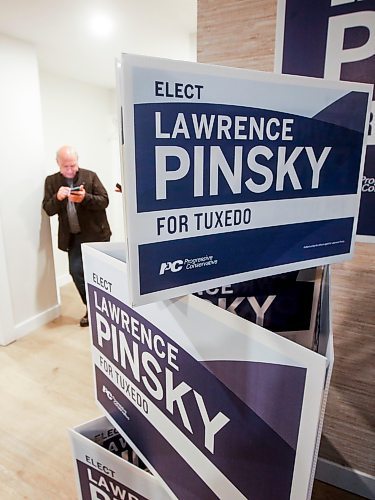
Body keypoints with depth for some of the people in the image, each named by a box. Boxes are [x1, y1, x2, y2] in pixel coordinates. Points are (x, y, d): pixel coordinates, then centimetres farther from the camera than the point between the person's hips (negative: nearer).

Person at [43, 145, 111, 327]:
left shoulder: (90, 176, -3)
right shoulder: (51, 181, 5)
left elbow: (104, 201, -8)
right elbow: (48, 210, 0)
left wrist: (85, 198, -26)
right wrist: (57, 198, -21)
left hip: (96, 233, -2)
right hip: (73, 236, 3)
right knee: (76, 271, -1)